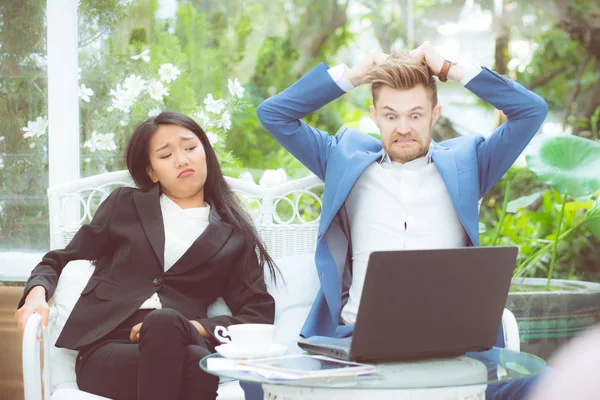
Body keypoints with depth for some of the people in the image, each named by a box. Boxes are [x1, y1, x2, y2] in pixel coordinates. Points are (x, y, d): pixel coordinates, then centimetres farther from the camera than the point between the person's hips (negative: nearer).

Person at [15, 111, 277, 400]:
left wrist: (192, 329, -7)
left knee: (164, 321, -40)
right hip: (108, 350, -1)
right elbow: (59, 261, 24)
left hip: (182, 347, 1)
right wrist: (37, 293, 0)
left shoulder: (234, 235, 19)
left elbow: (259, 315, 11)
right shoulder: (124, 205, 20)